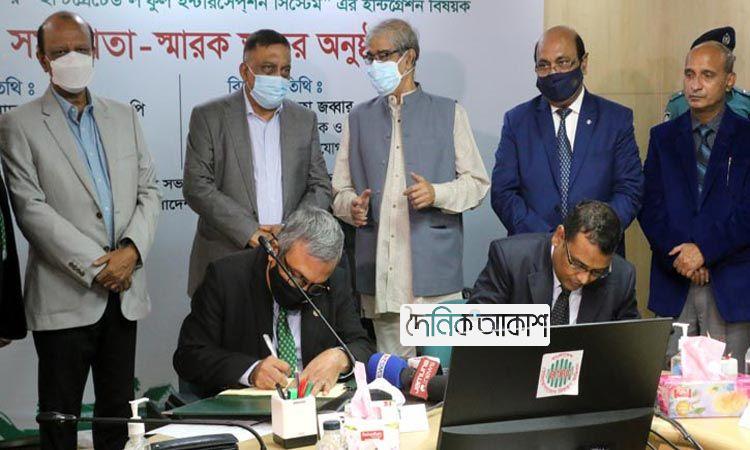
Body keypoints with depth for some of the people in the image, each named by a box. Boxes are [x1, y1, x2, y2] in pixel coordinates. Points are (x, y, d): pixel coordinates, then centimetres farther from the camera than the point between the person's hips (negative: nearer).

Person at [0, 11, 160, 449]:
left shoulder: (124, 116, 11)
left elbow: (149, 191, 9)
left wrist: (132, 251, -9)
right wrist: (95, 267, -15)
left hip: (125, 291, 4)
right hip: (65, 296, -4)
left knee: (119, 412, 13)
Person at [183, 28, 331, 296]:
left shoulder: (304, 120, 12)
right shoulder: (209, 117, 1)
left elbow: (321, 187, 11)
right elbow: (197, 187, -6)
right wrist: (251, 233, -14)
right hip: (225, 262, -2)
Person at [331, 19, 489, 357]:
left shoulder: (449, 113, 9)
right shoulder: (359, 119, 17)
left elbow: (477, 183, 5)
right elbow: (340, 190, 16)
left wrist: (437, 193, -14)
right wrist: (352, 206, -7)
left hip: (434, 269, -2)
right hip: (379, 272, 2)